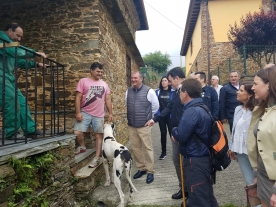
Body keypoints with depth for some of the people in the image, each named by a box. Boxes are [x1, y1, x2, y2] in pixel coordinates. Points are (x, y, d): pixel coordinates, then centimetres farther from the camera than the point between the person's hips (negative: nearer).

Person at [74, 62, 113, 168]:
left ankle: (97, 158, 16)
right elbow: (78, 98, -6)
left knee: (99, 136, 5)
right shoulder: (83, 81, -2)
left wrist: (110, 113, 7)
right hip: (85, 113, -3)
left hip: (99, 115, 3)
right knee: (77, 133, -14)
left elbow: (108, 100, 12)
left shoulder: (104, 84, 11)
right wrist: (78, 112, -15)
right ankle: (82, 146, 16)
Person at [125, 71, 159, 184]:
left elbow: (156, 106, 0)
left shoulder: (149, 91, -10)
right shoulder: (128, 91, 6)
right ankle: (141, 168, 30)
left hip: (144, 126, -5)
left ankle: (150, 172, 16)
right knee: (135, 148, 13)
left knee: (147, 148, 3)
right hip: (131, 126, 5)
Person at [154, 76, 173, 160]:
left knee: (172, 133, 0)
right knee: (163, 133, 10)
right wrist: (156, 114, -3)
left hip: (170, 116, -3)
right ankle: (163, 152, 21)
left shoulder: (173, 91, -3)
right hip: (161, 116, 3)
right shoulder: (157, 92, 5)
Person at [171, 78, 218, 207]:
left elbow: (180, 136, -23)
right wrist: (177, 133, 3)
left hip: (195, 161, -10)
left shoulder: (191, 111, -21)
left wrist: (174, 132, -3)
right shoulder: (202, 108, 10)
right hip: (205, 158, 10)